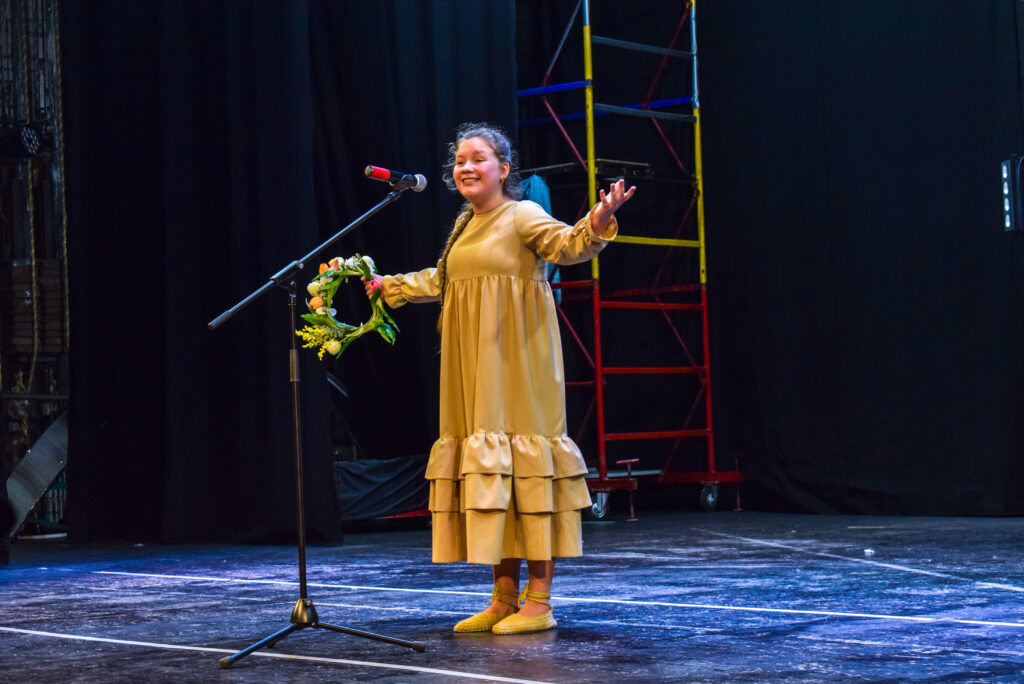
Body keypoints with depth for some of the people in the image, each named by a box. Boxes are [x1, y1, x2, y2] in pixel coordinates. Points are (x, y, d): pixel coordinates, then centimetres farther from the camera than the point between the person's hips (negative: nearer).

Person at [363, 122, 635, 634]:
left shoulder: (522, 216, -6)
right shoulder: (464, 225, 17)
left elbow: (567, 245, -24)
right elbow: (440, 280, 34)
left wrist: (597, 224, -43)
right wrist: (390, 286, 44)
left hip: (515, 357, -8)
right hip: (472, 361, 8)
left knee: (521, 449, -9)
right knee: (484, 453, 8)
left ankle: (538, 602, -4)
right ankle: (504, 598, 15)